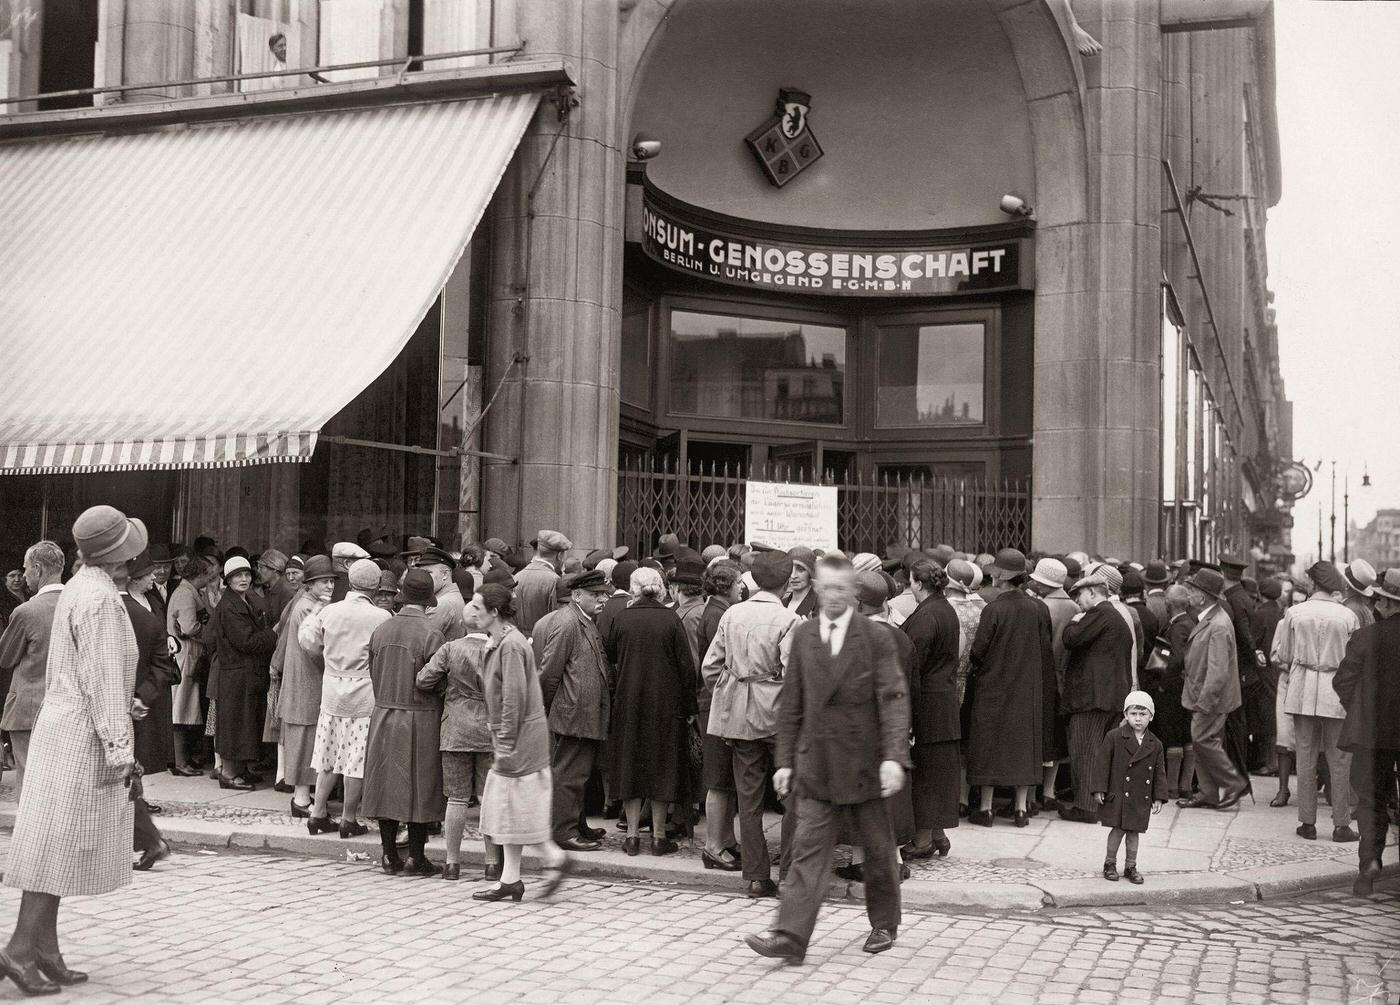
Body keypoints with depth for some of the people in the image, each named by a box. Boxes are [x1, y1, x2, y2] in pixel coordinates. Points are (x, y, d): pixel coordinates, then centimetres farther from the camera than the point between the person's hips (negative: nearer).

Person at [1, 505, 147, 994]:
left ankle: (46, 952, 13)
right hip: (82, 738, -10)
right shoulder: (99, 598, -17)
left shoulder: (78, 588, 14)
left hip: (62, 729, 10)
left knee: (56, 846, 9)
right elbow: (102, 682, -19)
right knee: (60, 845, -6)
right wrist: (121, 753, -18)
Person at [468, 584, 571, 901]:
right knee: (508, 811, 11)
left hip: (520, 737, -10)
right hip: (509, 739, 10)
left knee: (516, 808, -3)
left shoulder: (510, 645, -17)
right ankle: (510, 880, 15)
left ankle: (556, 858, 7)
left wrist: (506, 746, -18)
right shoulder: (498, 642, 13)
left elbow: (514, 699, -20)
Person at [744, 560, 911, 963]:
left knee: (878, 848, 11)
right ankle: (790, 937, -8)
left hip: (863, 763, -2)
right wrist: (785, 760, 5)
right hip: (815, 763, 2)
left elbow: (894, 700, -10)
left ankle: (884, 924, 30)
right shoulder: (802, 636, 5)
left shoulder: (876, 638, -5)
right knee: (808, 848, -4)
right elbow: (791, 704, 8)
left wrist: (894, 756, -22)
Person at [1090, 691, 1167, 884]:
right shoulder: (1114, 737, -6)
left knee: (1134, 831, 8)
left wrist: (1159, 797, 5)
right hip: (1117, 795, -3)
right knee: (1118, 829, -1)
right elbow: (1102, 763, -5)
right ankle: (1110, 863, 16)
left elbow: (1160, 772, 9)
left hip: (1142, 799, 3)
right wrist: (1099, 789, -8)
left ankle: (1130, 867, 21)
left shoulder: (1155, 745, 3)